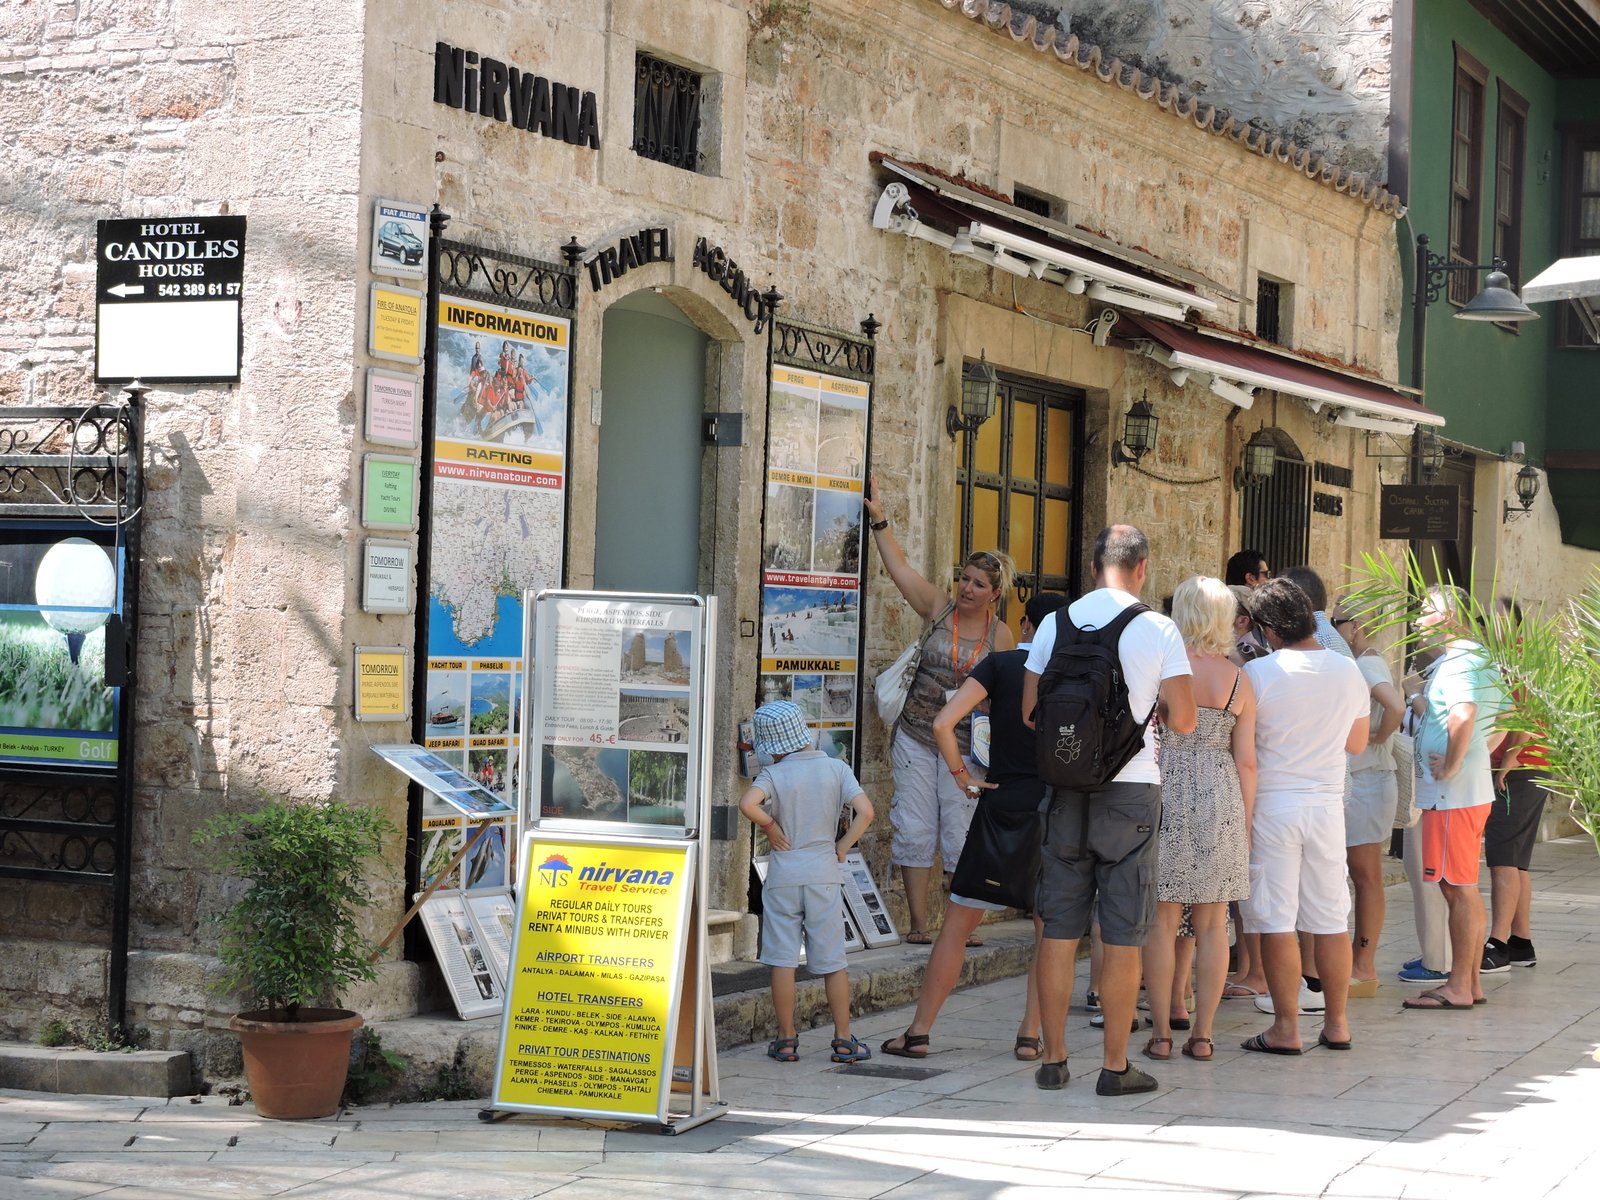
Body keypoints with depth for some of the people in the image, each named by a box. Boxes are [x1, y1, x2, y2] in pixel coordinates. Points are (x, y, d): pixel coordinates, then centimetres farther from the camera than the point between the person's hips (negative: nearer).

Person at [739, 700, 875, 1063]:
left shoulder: (774, 775, -6)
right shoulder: (836, 769, 1)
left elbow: (748, 804, -24)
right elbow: (865, 810, -9)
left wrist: (770, 827, -8)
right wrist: (843, 846, 2)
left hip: (783, 874, -2)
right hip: (824, 873, 2)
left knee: (782, 960, 4)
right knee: (832, 961, 7)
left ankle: (786, 1039, 7)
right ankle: (844, 1040, 9)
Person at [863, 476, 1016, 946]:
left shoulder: (1001, 635, 0)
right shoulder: (939, 608, 0)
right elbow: (899, 567, -3)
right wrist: (879, 520, -11)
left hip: (964, 745, -1)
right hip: (915, 737, 1)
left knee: (961, 834, 0)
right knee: (915, 829, 1)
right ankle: (918, 922, 7)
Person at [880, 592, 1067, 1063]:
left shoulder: (999, 665, -4)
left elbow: (943, 724, -14)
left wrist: (963, 777, -4)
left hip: (1000, 810, -1)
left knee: (956, 926, 6)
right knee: (1050, 933, 12)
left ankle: (919, 1032, 8)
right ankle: (1031, 1036, 8)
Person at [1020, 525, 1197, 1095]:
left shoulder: (1055, 623, 3)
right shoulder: (1158, 629, -5)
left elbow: (1030, 712, 6)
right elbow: (1183, 720, -6)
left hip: (1067, 790, 3)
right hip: (1131, 788, -2)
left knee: (1059, 929, 8)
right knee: (1123, 936, 3)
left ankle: (1053, 1058, 13)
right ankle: (1115, 1065, 5)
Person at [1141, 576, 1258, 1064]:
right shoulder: (1239, 682, 3)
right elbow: (1246, 761, 3)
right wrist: (1245, 822, 11)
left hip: (1166, 792, -2)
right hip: (1222, 800, 2)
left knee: (1162, 919, 3)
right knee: (1212, 924, 8)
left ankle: (1161, 1033, 3)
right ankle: (1203, 1035, 9)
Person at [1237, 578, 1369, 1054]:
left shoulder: (1257, 673, -11)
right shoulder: (1347, 671, 2)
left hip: (1272, 804, -4)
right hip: (1327, 802, 4)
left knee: (1277, 920, 0)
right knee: (1331, 919, 11)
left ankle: (1286, 1027, 1)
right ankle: (1336, 1023, 17)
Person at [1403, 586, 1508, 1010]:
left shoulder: (1457, 661, -15)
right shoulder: (1481, 658, 17)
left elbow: (1464, 715, -32)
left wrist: (1451, 766, -22)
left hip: (1453, 793, -10)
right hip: (1476, 788, 10)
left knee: (1458, 889, -6)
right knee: (1465, 891, 14)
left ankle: (1458, 988, -2)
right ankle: (1470, 981, 19)